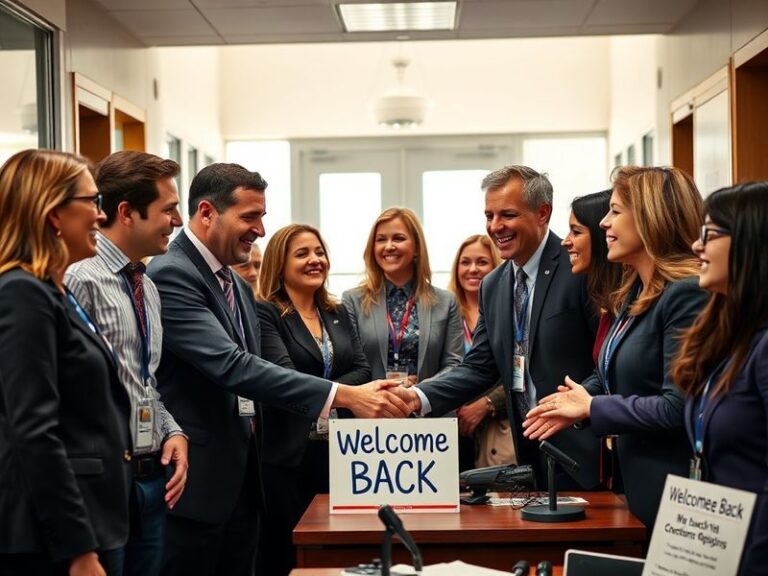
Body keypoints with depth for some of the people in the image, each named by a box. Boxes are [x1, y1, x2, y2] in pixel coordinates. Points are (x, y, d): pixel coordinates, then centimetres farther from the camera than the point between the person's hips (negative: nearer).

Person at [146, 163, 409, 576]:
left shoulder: (238, 286, 15)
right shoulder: (170, 275, -16)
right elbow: (232, 367, -27)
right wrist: (343, 395, -30)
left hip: (241, 478, 9)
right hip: (194, 481, -9)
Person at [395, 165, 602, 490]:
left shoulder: (580, 268, -11)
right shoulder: (492, 286, 11)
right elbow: (479, 367, 8)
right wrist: (419, 398, -7)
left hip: (583, 450, -6)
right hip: (528, 453, 6)